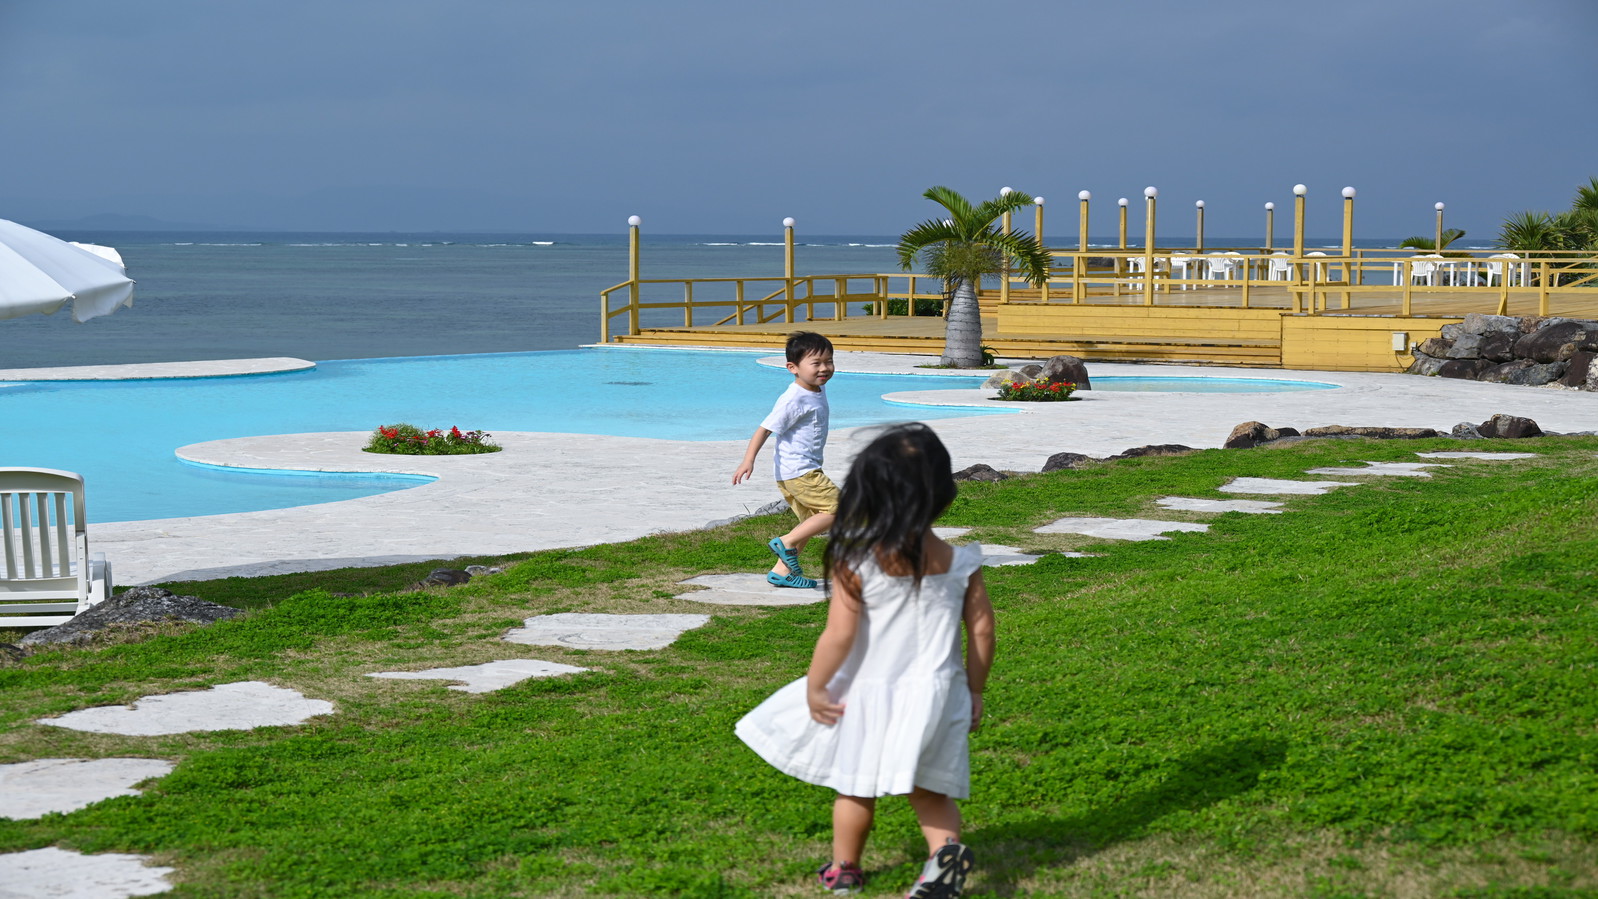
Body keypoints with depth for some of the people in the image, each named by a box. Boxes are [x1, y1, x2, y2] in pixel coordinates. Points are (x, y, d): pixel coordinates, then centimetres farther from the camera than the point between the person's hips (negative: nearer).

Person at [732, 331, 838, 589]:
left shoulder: (818, 390, 9)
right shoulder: (793, 400, -20)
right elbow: (765, 428, -22)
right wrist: (748, 461, -30)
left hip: (804, 470, 10)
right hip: (799, 471, -10)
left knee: (812, 521, 17)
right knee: (837, 508, -10)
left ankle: (781, 571, 18)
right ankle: (787, 543, -7)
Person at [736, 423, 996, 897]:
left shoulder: (855, 563, -19)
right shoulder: (961, 564, -9)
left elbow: (839, 636, -18)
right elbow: (982, 632, -2)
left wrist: (814, 688, -4)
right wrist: (974, 691, 13)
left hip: (868, 696, -2)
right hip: (935, 694, 2)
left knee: (855, 786, 17)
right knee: (929, 788, 17)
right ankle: (945, 846, -8)